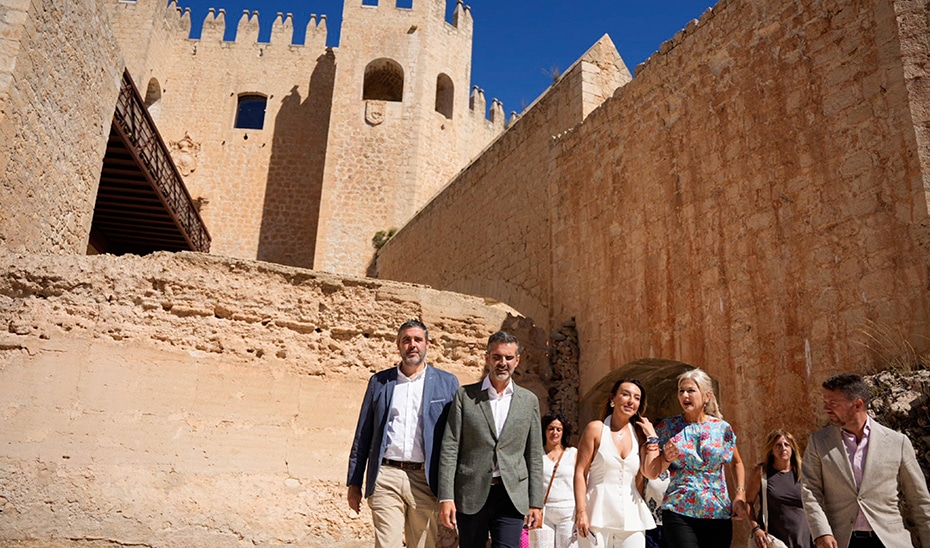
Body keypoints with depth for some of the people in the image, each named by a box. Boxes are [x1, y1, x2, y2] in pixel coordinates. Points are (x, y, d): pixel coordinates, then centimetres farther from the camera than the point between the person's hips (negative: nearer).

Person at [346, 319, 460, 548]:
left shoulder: (447, 383, 7)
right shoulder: (379, 381, 11)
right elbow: (362, 436, 12)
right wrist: (354, 483, 9)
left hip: (426, 480, 0)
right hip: (385, 478, 0)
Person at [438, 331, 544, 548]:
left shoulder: (529, 400, 9)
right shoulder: (465, 395, 2)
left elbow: (534, 455, 9)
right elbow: (449, 448, -2)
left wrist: (536, 502, 5)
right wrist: (446, 497, -8)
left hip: (512, 495, 1)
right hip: (471, 494, -1)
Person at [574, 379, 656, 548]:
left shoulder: (639, 433, 8)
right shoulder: (596, 428, -1)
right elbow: (580, 472, -5)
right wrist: (581, 511, -12)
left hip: (631, 517, 3)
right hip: (598, 514, -3)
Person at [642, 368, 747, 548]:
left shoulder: (722, 428, 3)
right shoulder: (668, 427, 0)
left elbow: (736, 464, 19)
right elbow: (651, 473, -2)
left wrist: (740, 494, 6)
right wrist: (652, 439, -10)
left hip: (718, 513, 2)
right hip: (679, 512, -2)